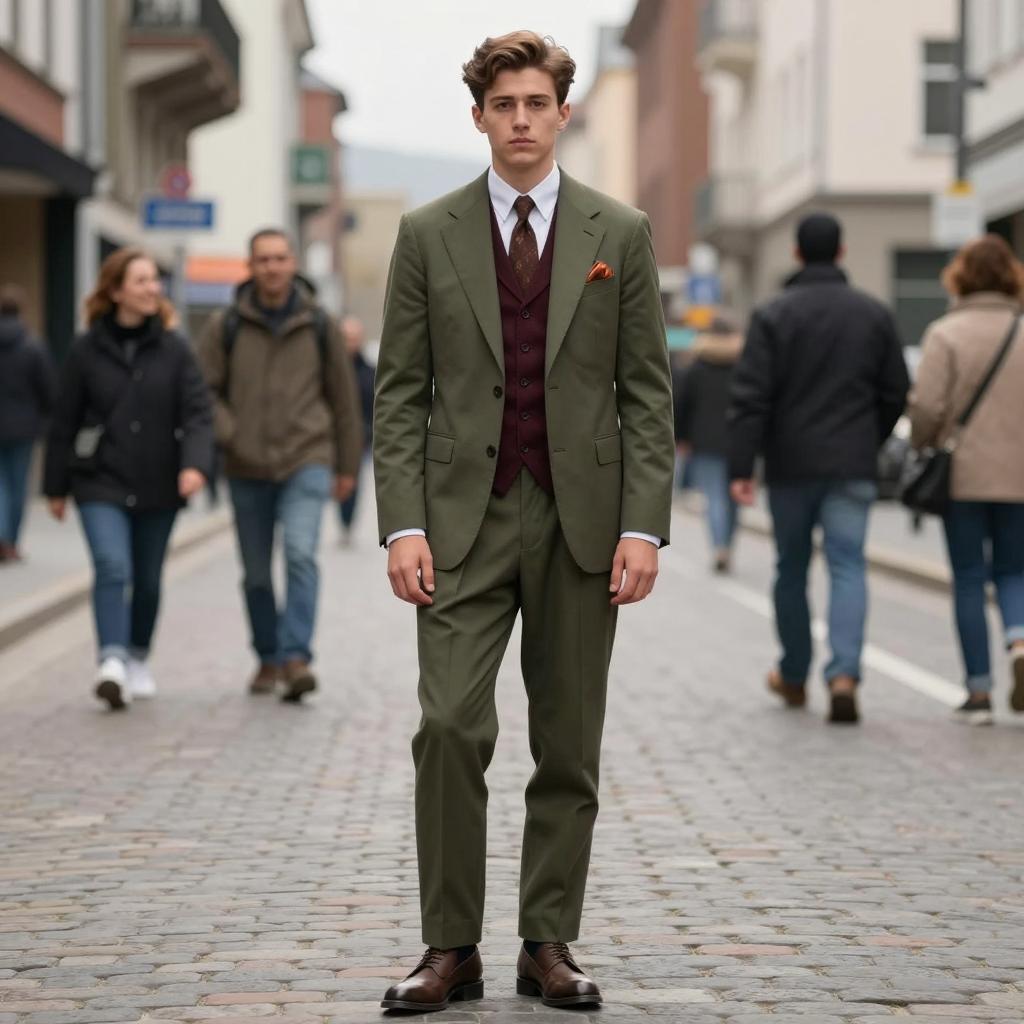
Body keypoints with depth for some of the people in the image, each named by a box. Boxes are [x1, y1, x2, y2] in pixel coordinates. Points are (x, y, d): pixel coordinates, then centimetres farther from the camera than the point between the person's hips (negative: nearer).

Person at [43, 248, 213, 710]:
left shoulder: (173, 349, 1)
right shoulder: (87, 351, -2)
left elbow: (197, 413, -4)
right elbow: (64, 422, 4)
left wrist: (194, 464, -21)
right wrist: (56, 486, 6)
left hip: (158, 486, 2)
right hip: (101, 485, -2)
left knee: (147, 580, 12)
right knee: (112, 568, -20)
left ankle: (138, 659, 32)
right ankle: (111, 662, -26)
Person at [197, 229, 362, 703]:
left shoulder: (319, 326, 2)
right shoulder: (226, 327, 1)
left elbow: (343, 397, 10)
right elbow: (204, 390, 3)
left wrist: (347, 465, 13)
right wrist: (229, 437, -14)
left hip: (306, 462, -2)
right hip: (247, 471, 2)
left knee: (300, 555, -20)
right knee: (257, 574, 8)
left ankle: (296, 657, -23)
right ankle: (268, 659, 25)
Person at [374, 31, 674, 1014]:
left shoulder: (620, 234, 6)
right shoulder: (428, 234, 5)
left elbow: (647, 391, 4)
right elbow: (400, 391, 4)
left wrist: (644, 525, -6)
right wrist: (402, 525, -7)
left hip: (581, 521, 1)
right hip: (465, 519, -1)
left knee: (568, 747, 5)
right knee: (449, 726, -11)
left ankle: (548, 944, 14)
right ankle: (450, 949, -3)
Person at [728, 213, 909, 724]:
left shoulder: (773, 315, -5)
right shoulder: (874, 314, 4)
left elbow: (750, 397, -11)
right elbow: (896, 393, 9)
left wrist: (741, 467, -10)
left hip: (790, 465, -1)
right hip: (852, 467, 1)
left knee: (792, 570, 13)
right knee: (848, 567, -3)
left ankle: (793, 677, 25)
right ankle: (844, 673, -22)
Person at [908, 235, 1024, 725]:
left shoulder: (946, 334, -6)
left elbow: (927, 405, -13)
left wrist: (922, 448, 5)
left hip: (964, 476, -2)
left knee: (969, 581, 6)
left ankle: (979, 691, 6)